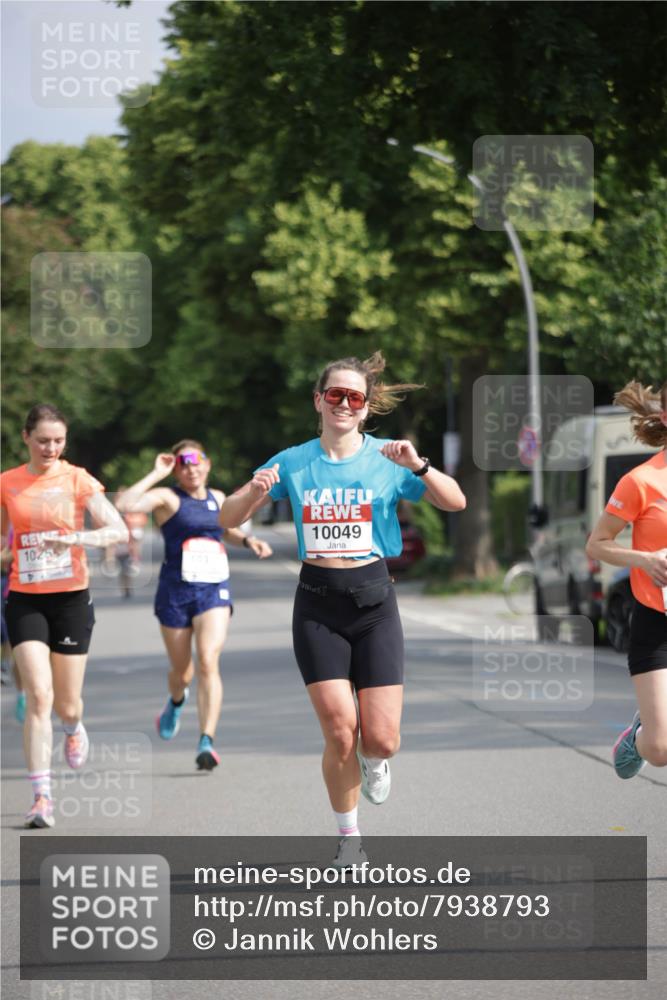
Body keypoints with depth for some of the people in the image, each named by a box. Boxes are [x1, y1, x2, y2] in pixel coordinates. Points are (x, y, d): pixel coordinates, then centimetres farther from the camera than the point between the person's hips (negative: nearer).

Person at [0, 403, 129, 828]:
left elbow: (118, 530, -13)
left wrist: (75, 538, -27)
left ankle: (74, 728, 46)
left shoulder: (78, 480, -4)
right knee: (39, 695, -15)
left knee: (67, 705, 7)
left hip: (71, 598, 0)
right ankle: (42, 796, -12)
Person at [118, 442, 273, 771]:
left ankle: (206, 743, -24)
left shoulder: (218, 499, 12)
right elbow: (125, 505, -23)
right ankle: (176, 700, 50)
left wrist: (248, 541, 14)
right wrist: (156, 474, -16)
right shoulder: (167, 497, -4)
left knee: (208, 662, -18)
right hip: (175, 592, -2)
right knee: (181, 670, 11)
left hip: (214, 590, 2)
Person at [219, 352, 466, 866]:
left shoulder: (387, 458, 0)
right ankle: (350, 838, 11)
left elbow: (456, 502, -8)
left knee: (382, 738, -7)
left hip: (373, 601, 0)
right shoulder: (292, 463, 4)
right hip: (318, 606, 0)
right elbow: (228, 518, 6)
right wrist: (254, 492, -16)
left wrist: (419, 466, -26)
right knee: (340, 731, -10)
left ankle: (373, 761, 32)